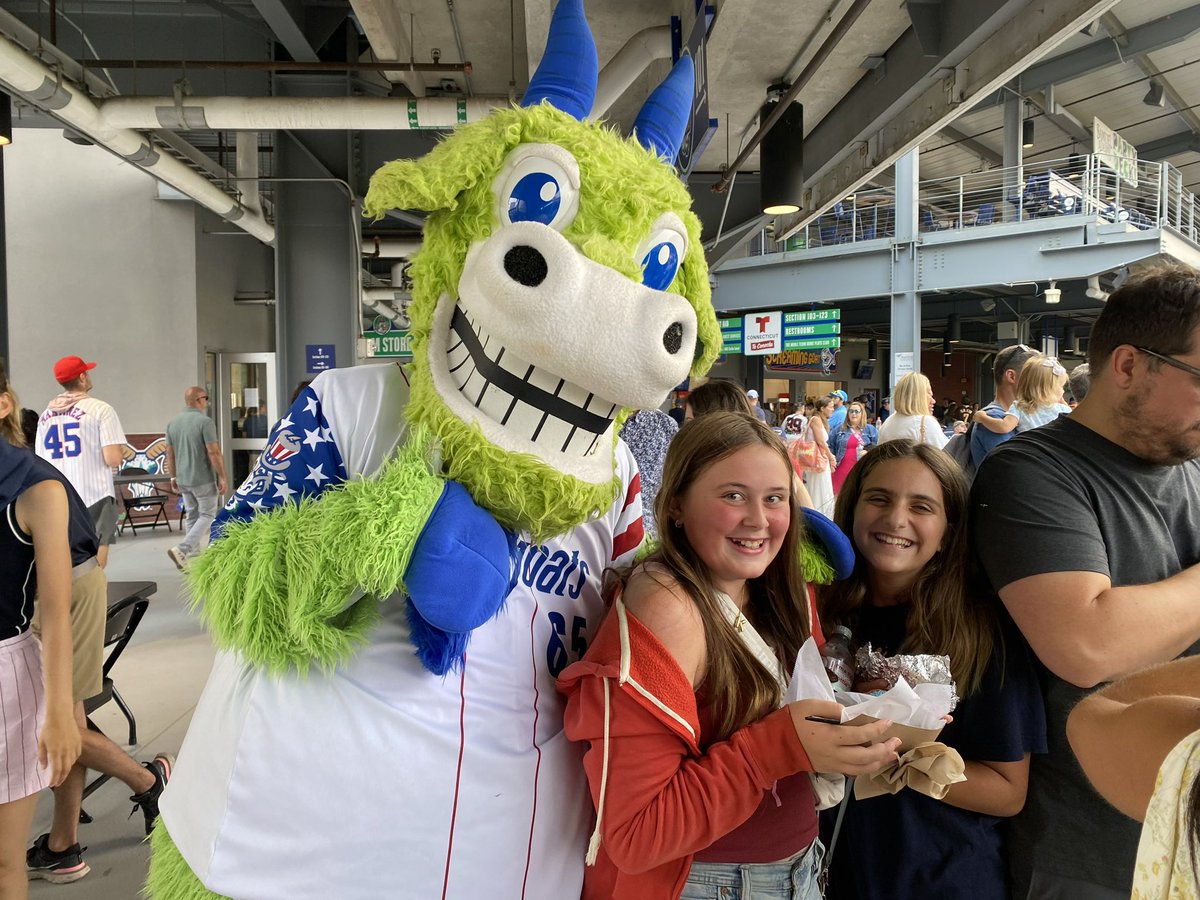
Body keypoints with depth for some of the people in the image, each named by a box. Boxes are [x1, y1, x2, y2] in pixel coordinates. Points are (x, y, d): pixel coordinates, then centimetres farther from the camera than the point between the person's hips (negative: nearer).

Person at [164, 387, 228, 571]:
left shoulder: (173, 423, 7)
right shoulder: (205, 422, -15)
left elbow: (170, 454, 11)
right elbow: (214, 453, -18)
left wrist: (173, 477, 19)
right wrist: (222, 477, -12)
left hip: (183, 480, 7)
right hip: (204, 480, -7)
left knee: (193, 516, 15)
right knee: (207, 515, 3)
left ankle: (195, 555, 19)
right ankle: (181, 550, -10)